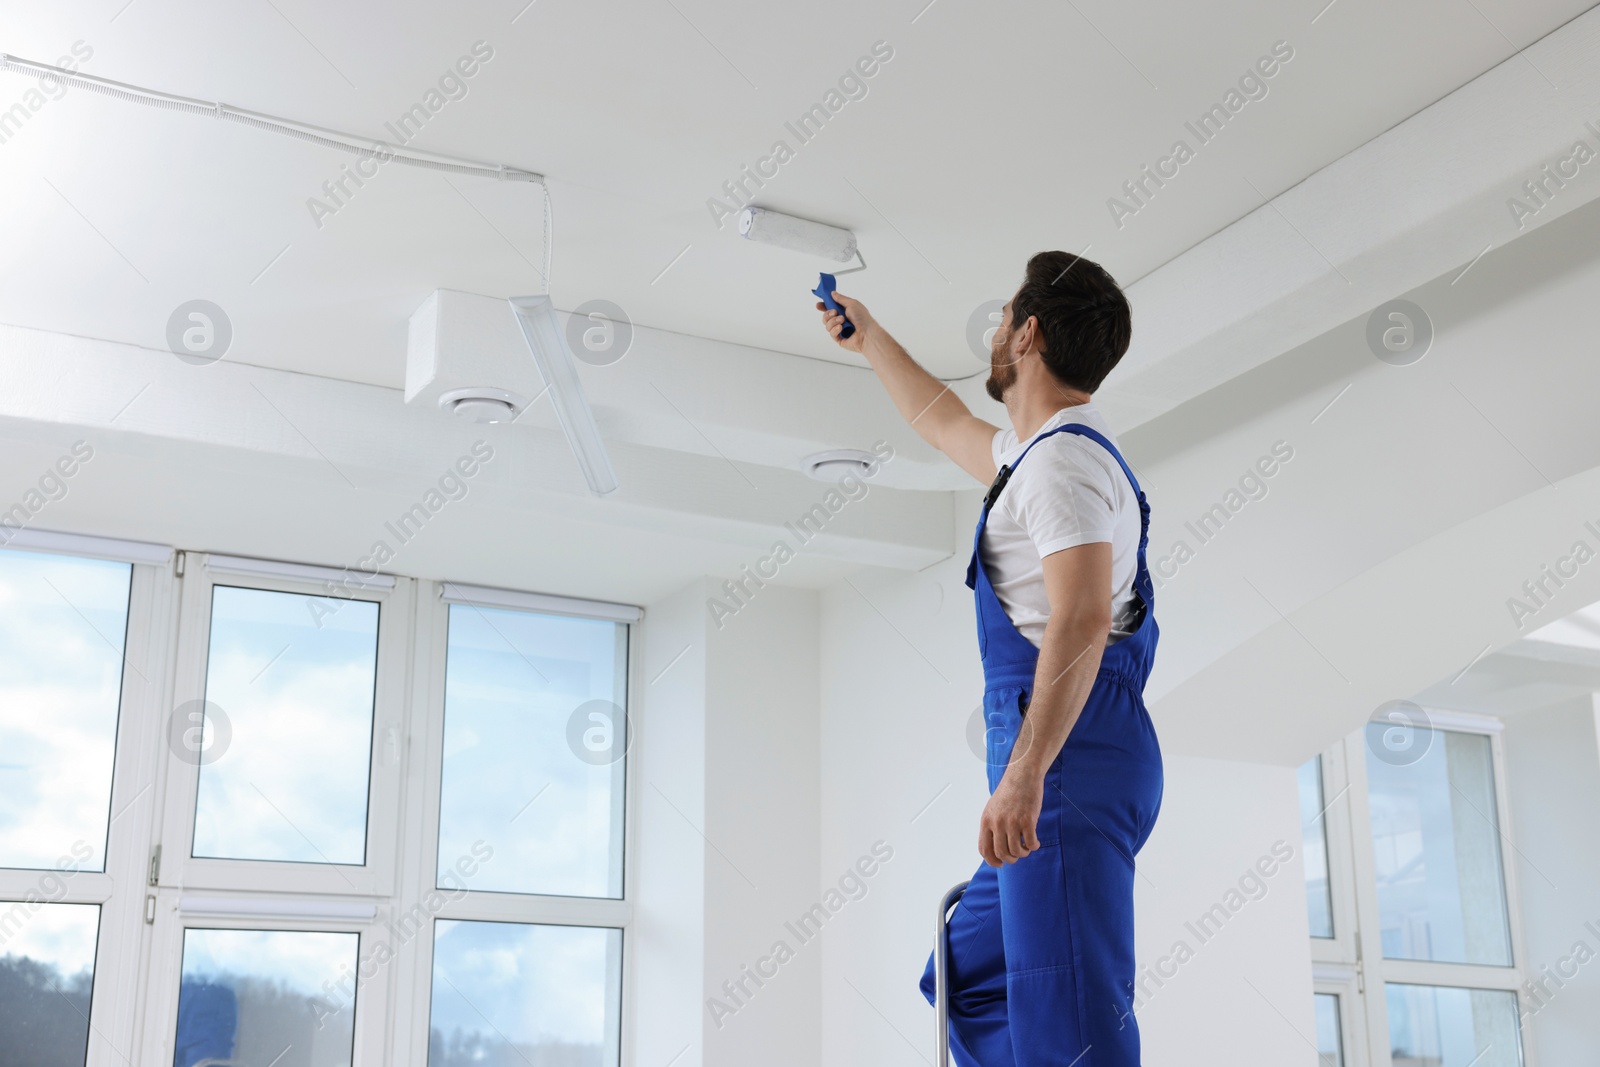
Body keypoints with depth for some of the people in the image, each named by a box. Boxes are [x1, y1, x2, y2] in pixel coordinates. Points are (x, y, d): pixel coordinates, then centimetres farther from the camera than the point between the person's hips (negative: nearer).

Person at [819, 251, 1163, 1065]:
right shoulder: (1039, 450, 23)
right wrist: (869, 339, 55)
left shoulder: (1064, 458, -9)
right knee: (971, 982, 13)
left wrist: (1024, 774, -29)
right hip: (1065, 759, 11)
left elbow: (1082, 618, -23)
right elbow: (944, 425, 44)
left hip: (1069, 753, -11)